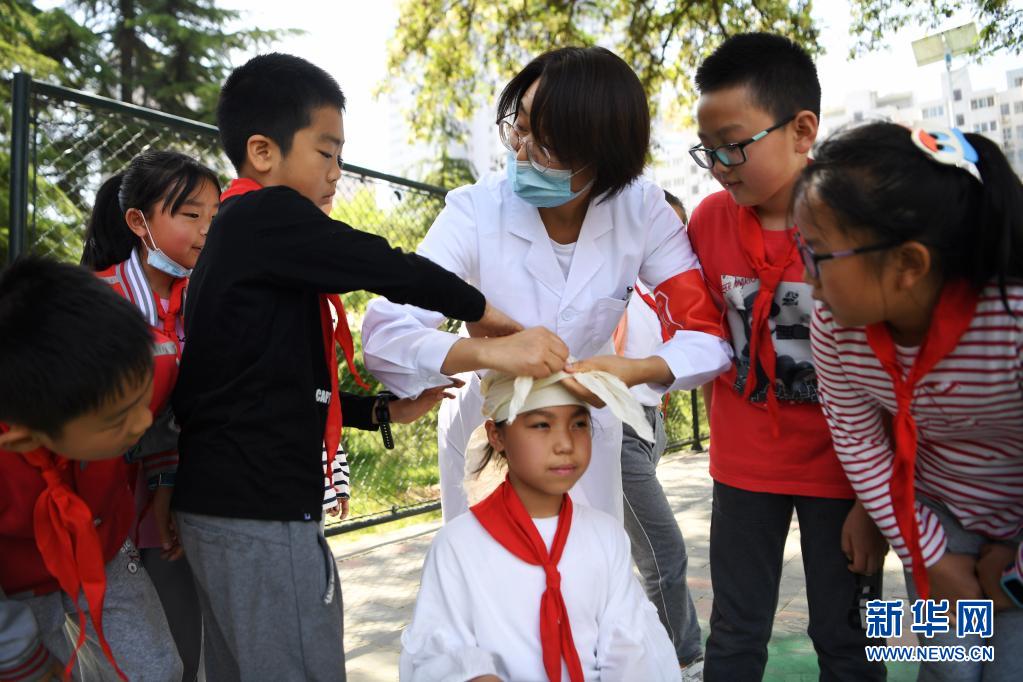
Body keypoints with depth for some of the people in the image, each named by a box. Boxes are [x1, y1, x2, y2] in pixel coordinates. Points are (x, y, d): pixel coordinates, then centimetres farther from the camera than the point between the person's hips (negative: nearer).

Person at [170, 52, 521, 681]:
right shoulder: (269, 216, -12)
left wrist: (380, 410, 13)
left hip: (225, 501, 10)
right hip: (261, 510, -10)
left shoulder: (239, 231, 18)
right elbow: (385, 266, -13)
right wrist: (477, 307, 2)